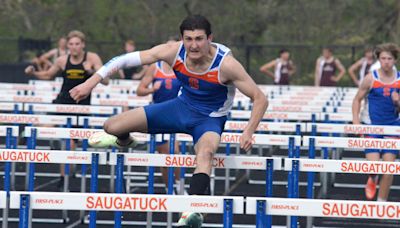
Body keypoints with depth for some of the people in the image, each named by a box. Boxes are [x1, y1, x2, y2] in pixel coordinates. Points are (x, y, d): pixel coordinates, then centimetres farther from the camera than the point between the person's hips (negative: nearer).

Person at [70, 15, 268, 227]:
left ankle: (193, 207, -54)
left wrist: (249, 131, -36)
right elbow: (126, 59, -15)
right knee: (112, 126, -2)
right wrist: (92, 81, -21)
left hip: (210, 119, -4)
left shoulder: (225, 64, -29)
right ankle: (123, 141, 35)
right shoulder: (174, 51, -21)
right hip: (182, 106, 4)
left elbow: (260, 99, -23)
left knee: (205, 152, -41)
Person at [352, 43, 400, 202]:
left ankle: (381, 203, 12)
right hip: (373, 126, -1)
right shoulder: (371, 78, -5)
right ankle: (372, 180, 26)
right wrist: (356, 122, -6)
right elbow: (357, 99, 4)